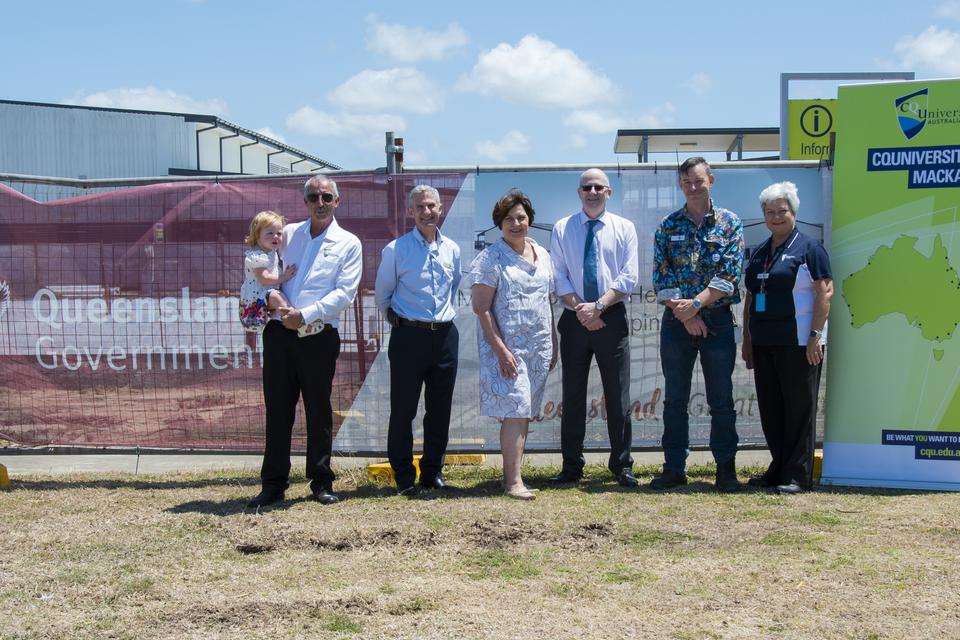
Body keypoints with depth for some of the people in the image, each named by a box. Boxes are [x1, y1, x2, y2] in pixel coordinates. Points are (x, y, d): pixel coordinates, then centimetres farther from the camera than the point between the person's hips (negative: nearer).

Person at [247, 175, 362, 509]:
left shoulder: (348, 244, 4)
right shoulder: (288, 234, 13)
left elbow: (344, 293, -7)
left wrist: (306, 315, -16)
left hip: (319, 337, -2)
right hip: (279, 332, 3)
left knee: (319, 410, 5)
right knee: (277, 408, 4)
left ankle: (321, 482, 17)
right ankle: (273, 483, 12)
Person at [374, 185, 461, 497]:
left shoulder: (452, 249, 8)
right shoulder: (395, 250, -4)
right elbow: (383, 294, 9)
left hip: (445, 334, 4)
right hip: (409, 336, -4)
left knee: (440, 408, 9)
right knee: (403, 409, -1)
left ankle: (432, 471, 21)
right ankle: (404, 476, 9)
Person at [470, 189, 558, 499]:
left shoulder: (542, 255, 14)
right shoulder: (490, 258, -6)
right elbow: (481, 308, -11)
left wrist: (553, 343, 16)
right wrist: (501, 350, -17)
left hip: (538, 348, 6)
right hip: (506, 347, -6)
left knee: (524, 412, 8)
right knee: (515, 411, -11)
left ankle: (511, 472, 16)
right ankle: (513, 481, -8)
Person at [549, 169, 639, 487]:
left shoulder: (624, 228, 5)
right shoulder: (562, 229, 7)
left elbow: (629, 276, -3)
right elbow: (559, 277, 1)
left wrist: (598, 306, -14)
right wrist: (581, 309, -12)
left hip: (612, 319, -1)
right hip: (574, 319, 1)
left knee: (617, 395, 2)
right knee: (572, 395, 5)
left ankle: (621, 464, 13)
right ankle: (571, 466, 13)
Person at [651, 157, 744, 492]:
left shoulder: (729, 223, 2)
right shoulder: (667, 226, 6)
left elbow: (730, 274, -7)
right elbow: (661, 278, 0)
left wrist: (696, 303, -16)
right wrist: (684, 314, -11)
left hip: (718, 320, -1)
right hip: (676, 322, 2)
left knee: (722, 400, 3)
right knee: (674, 399, 6)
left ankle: (726, 470, 11)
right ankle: (674, 468, 13)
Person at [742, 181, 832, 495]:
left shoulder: (808, 248, -5)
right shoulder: (760, 253, 16)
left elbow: (825, 292, -11)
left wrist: (815, 335, -17)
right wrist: (747, 339, 15)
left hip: (798, 342, -7)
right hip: (764, 343, 7)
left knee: (799, 407, -1)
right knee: (770, 408, 11)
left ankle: (798, 474, 4)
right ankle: (779, 468, 21)